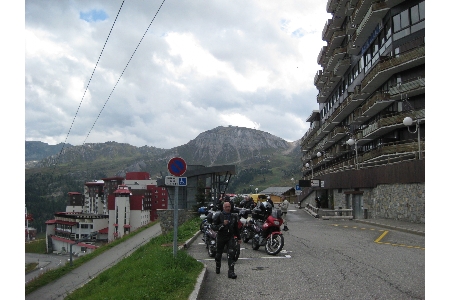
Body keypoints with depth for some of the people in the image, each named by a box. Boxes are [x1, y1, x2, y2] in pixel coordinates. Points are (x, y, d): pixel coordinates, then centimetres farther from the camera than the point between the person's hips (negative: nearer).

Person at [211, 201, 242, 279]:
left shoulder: (233, 216, 8)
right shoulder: (218, 216, -6)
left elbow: (236, 228, 20)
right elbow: (213, 227, -12)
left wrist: (239, 238, 22)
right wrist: (223, 224, -24)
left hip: (230, 237, 2)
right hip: (221, 237, -2)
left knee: (231, 253, -14)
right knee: (219, 254, 11)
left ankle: (231, 272, -15)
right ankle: (217, 268, 37)